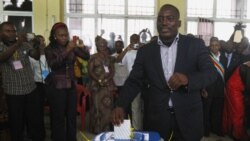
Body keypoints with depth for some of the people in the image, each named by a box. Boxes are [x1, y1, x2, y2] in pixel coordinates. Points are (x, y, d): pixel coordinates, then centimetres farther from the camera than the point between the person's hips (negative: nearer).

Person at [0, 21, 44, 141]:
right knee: (16, 123, 11)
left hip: (31, 90, 3)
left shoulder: (24, 45, 5)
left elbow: (36, 56, -2)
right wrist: (17, 44, -35)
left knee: (37, 121, 11)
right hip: (13, 93, -2)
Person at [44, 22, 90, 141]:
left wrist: (82, 47, -21)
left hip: (71, 85, 4)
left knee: (72, 116, 8)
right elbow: (53, 64, -21)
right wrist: (67, 50, -30)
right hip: (56, 86, -3)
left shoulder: (72, 47, 6)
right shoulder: (50, 49, -4)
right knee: (58, 117, -1)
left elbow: (86, 57, -1)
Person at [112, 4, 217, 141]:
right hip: (156, 119, 1)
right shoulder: (145, 51, 4)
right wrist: (120, 105, -15)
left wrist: (187, 79, -27)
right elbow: (134, 81, 1)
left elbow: (211, 73, -7)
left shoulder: (195, 45, 0)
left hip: (188, 118, -1)